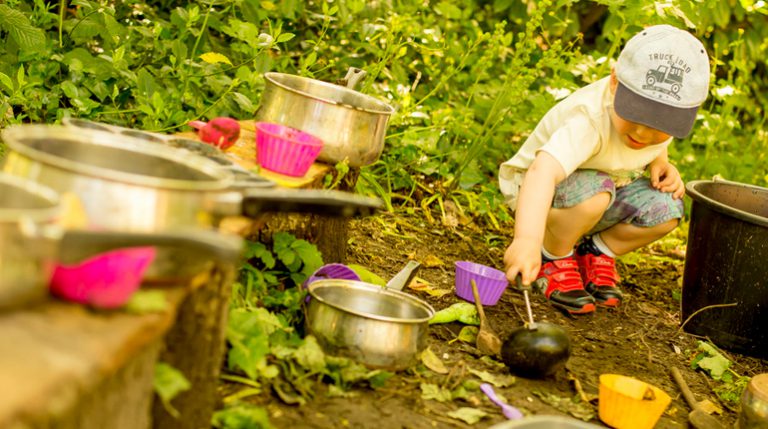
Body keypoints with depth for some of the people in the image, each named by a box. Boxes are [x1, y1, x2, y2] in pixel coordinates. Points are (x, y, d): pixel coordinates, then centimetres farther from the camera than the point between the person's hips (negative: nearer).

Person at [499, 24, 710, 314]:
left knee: (666, 209, -19)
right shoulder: (589, 119, -37)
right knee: (593, 191, -38)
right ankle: (552, 258, -10)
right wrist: (527, 240, -68)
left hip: (609, 186, 7)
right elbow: (543, 170, -54)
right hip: (539, 189, -6)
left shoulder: (665, 114, -14)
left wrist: (660, 165, -12)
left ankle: (596, 252, 6)